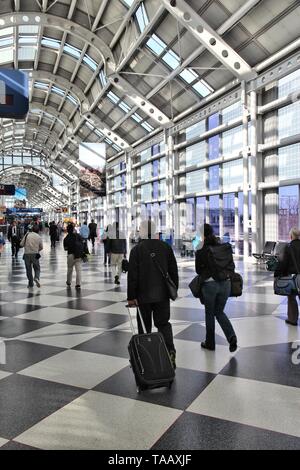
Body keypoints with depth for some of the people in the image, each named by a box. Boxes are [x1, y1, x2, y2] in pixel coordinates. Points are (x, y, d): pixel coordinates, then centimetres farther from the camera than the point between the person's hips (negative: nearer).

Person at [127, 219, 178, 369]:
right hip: (163, 294, 3)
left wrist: (131, 296, -6)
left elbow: (132, 275, -10)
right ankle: (170, 351, -6)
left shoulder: (136, 249, -8)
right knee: (163, 323, 12)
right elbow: (173, 271, 6)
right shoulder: (166, 247, 3)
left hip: (143, 295, -2)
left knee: (144, 325, 10)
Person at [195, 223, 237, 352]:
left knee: (209, 314, 13)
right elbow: (231, 265, 7)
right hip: (225, 283, 4)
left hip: (209, 284, -4)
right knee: (219, 312, 19)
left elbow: (198, 270, 0)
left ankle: (210, 343, 24)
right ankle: (231, 336, -1)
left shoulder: (201, 250, -8)